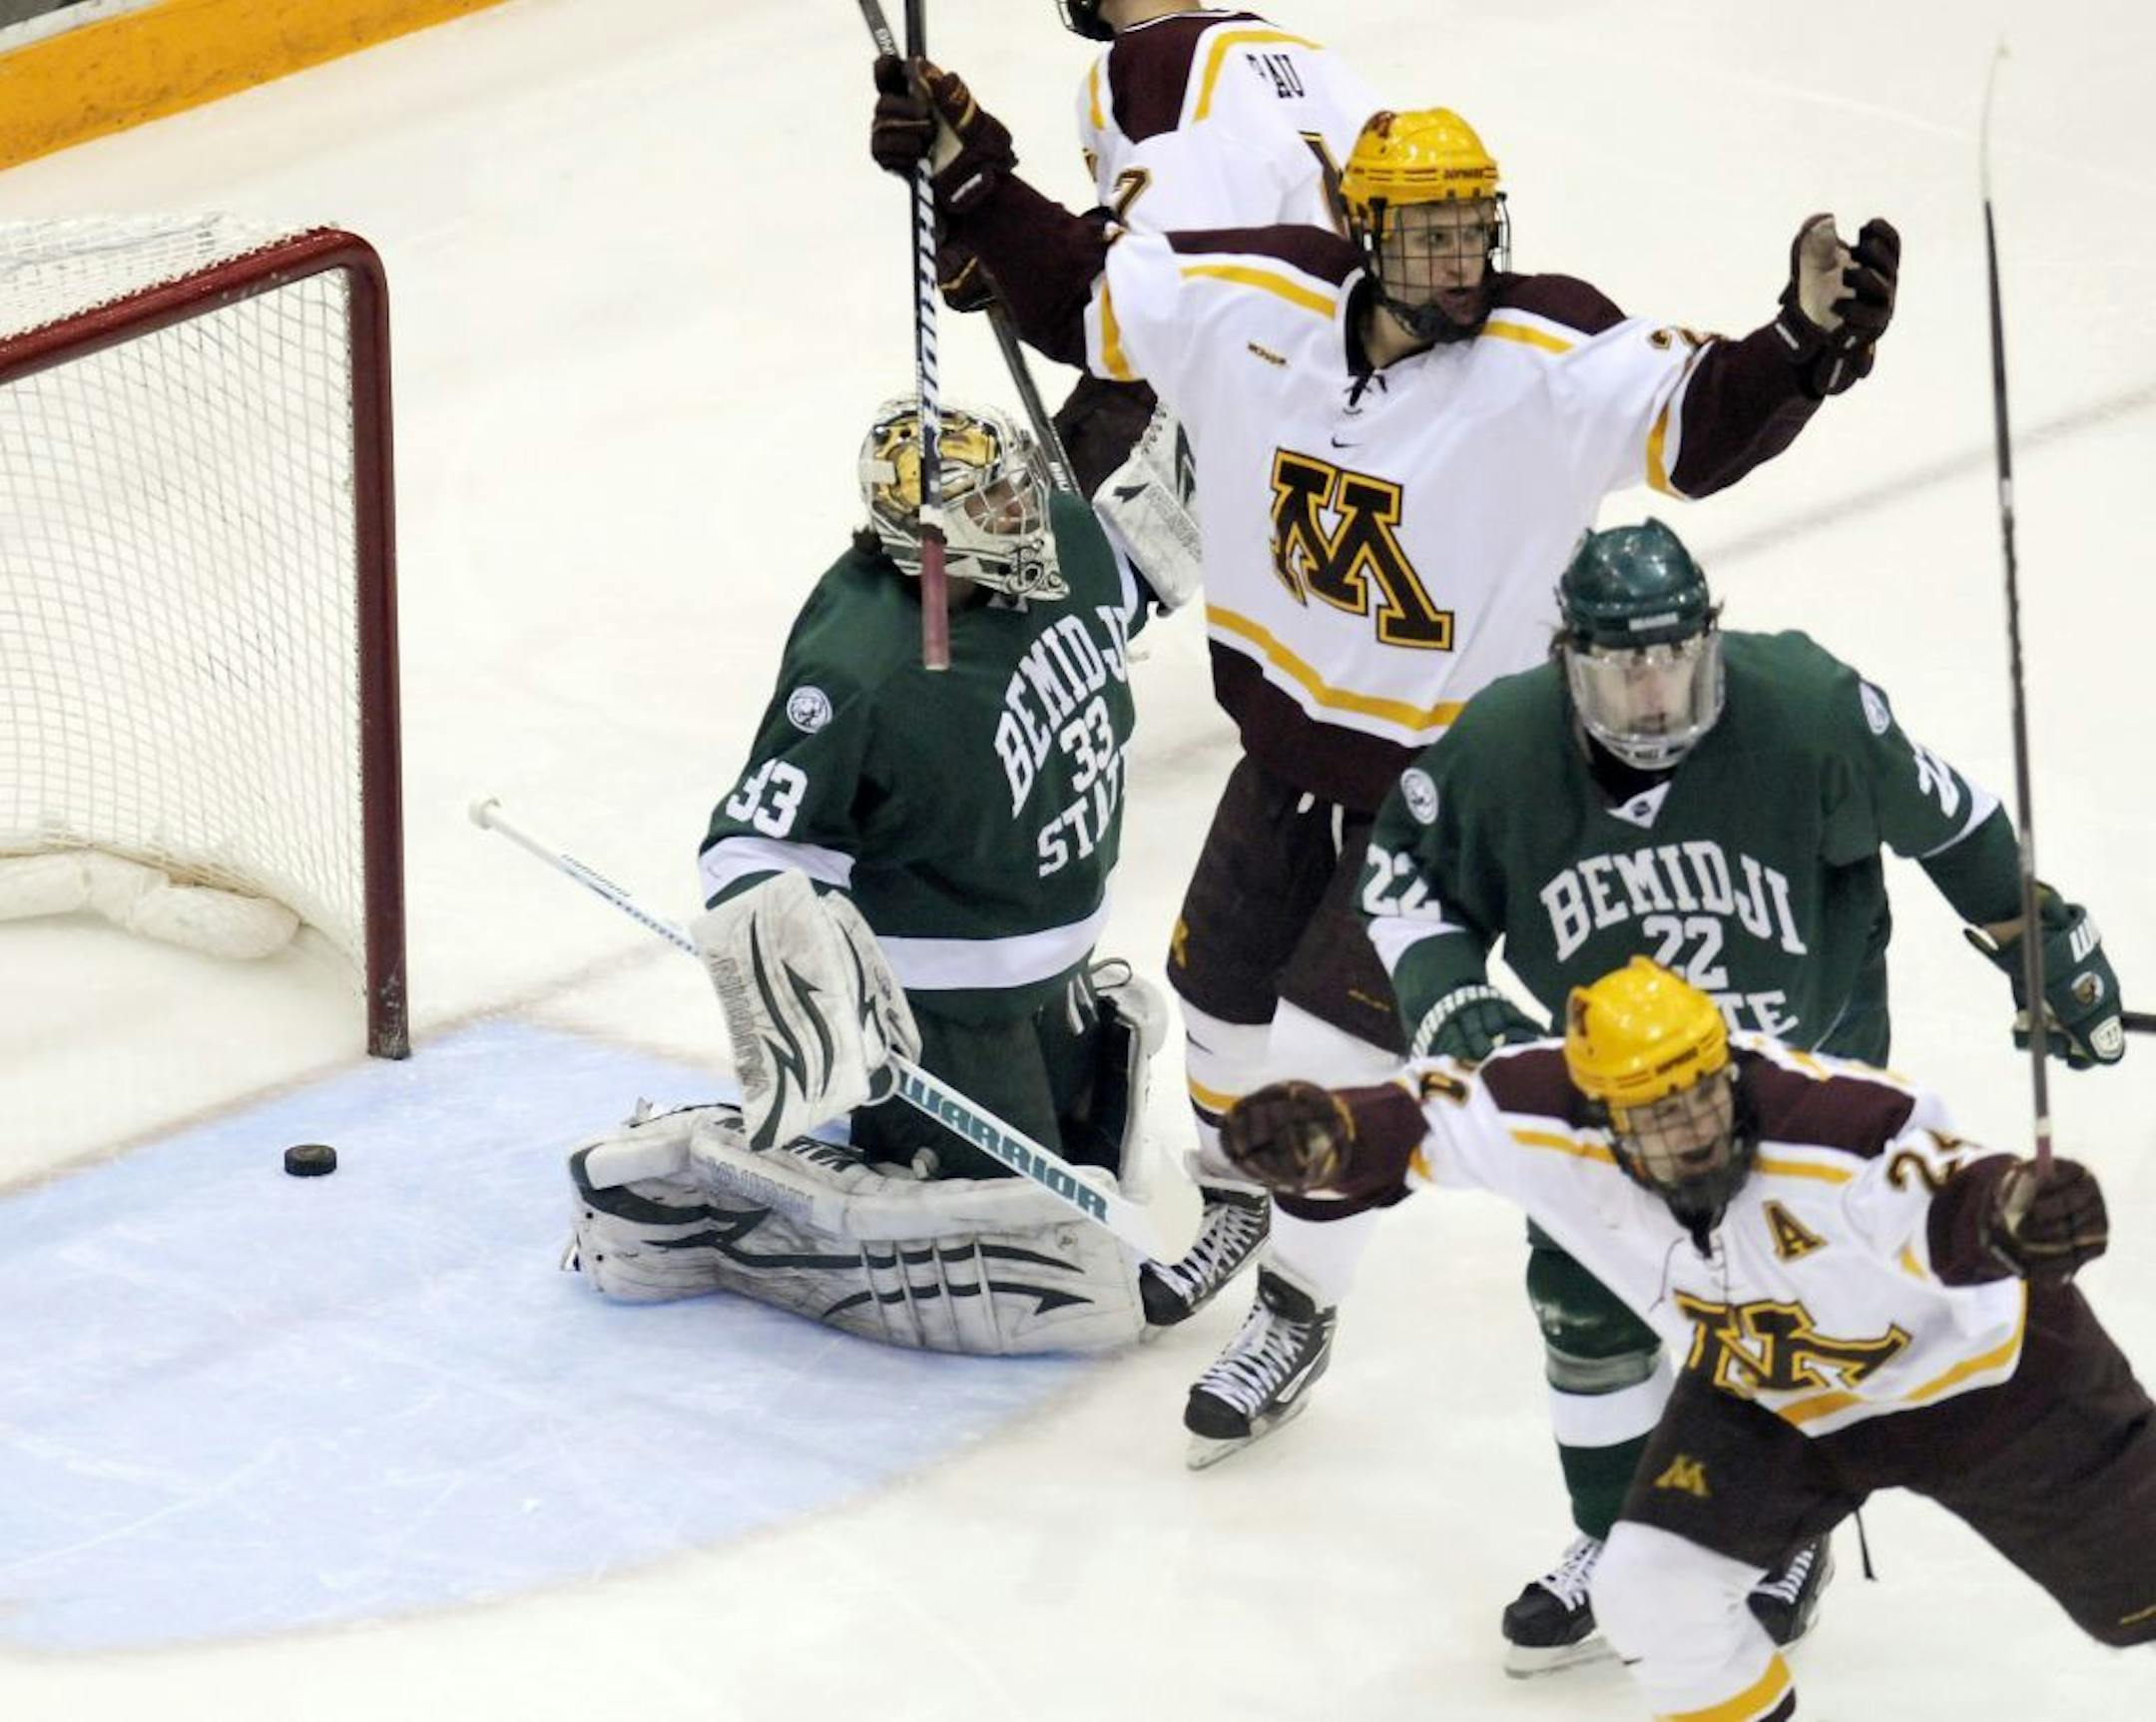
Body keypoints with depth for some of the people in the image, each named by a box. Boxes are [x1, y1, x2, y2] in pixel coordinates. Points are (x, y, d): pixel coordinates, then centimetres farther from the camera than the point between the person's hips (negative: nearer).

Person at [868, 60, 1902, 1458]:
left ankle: (1297, 1315, 16)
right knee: (1222, 989, 20)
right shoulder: (1258, 304, -12)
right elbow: (1083, 295, 0)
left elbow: (1698, 422, -34)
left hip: (1450, 768, -5)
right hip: (1286, 728, 5)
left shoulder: (1550, 360, -24)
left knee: (1331, 1046, -6)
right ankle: (1235, 1212, 50)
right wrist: (966, 172, -6)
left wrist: (1810, 342, -51)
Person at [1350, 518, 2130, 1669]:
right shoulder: (1499, 752, -25)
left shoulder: (1806, 716, -31)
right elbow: (1405, 876, -7)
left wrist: (2046, 943, -4)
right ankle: (1615, 1544, 28)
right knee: (1584, 1298, 5)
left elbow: (1941, 816, -14)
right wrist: (1446, 1000, -23)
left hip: (1807, 1050, -3)